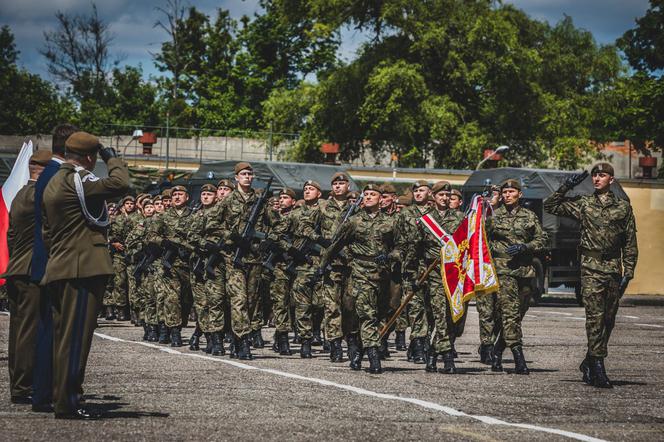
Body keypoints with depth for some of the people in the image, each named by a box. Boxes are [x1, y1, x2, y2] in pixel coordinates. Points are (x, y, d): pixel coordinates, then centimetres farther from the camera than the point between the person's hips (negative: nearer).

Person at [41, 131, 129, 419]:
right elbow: (120, 184, -23)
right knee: (76, 337, -9)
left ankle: (62, 400, 14)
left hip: (59, 269, 10)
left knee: (64, 337, 11)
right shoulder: (76, 179, -12)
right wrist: (111, 158, -6)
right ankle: (68, 403, -9)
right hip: (83, 268, -10)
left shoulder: (54, 182, 19)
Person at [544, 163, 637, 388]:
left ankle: (590, 362, 21)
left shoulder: (624, 207, 9)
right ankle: (598, 366, -12)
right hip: (591, 267, -2)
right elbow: (550, 205, 7)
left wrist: (628, 272, 3)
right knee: (595, 316, -11)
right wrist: (566, 187, -3)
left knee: (608, 319, 6)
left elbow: (630, 243, 9)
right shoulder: (583, 204, 7)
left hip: (614, 268, 2)